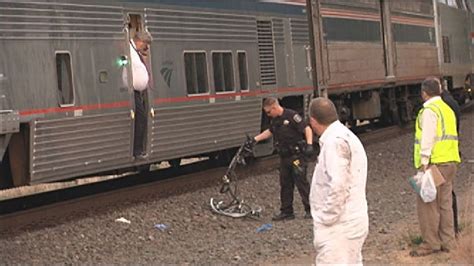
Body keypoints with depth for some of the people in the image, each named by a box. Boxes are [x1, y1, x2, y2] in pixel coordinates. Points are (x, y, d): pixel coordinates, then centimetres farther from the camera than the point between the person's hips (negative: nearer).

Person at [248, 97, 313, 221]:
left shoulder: (291, 115, -15)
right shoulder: (275, 120, 10)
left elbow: (307, 129, -18)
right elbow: (270, 132, 29)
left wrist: (309, 144, -29)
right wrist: (255, 139, 26)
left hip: (296, 155, -8)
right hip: (284, 156, 8)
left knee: (301, 183, -5)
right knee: (285, 185, 11)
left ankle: (310, 210, 2)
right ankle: (286, 211, 18)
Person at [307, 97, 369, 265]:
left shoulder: (335, 141, -17)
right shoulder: (346, 136, 15)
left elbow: (337, 185, -26)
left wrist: (326, 219, -17)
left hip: (338, 226, -10)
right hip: (351, 221, 11)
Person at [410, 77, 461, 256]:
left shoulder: (429, 110, -10)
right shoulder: (447, 109, 18)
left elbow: (428, 137, -17)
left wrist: (425, 161, -19)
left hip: (435, 163, -9)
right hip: (450, 161, 9)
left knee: (427, 203, -4)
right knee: (445, 203, 12)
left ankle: (431, 244, -2)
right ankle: (446, 242, 15)